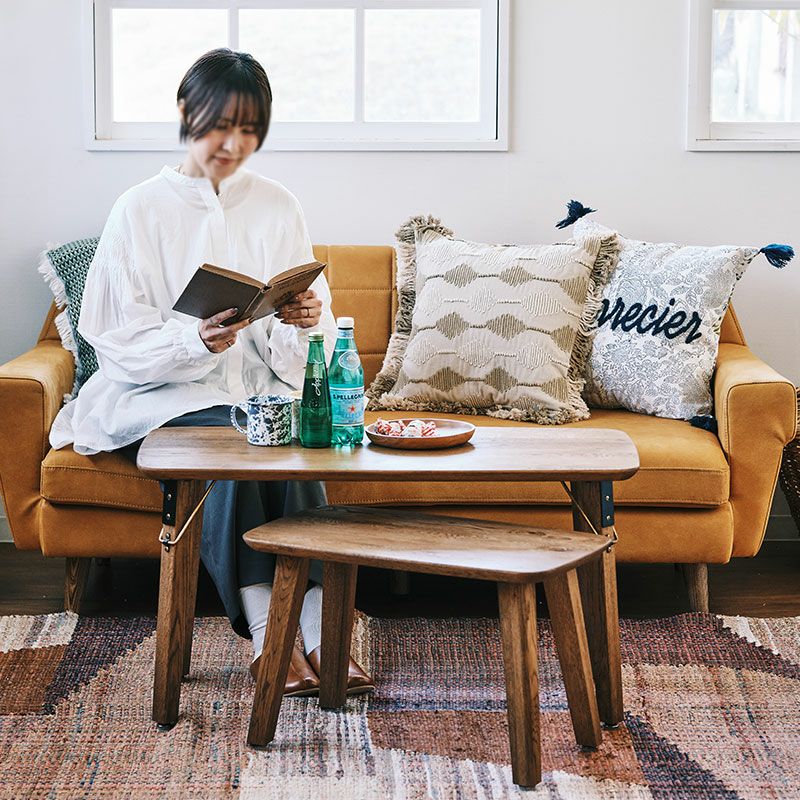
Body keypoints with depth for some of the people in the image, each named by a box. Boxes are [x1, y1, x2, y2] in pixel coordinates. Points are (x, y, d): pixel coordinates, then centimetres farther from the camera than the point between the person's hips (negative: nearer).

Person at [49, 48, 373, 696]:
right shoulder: (140, 211, 0)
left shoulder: (277, 206, 10)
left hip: (261, 383, 2)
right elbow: (120, 338, -6)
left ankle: (319, 635, -38)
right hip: (159, 394, -2)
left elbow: (308, 329, 8)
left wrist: (308, 316, -17)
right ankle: (264, 636, -36)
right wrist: (194, 340, -25)